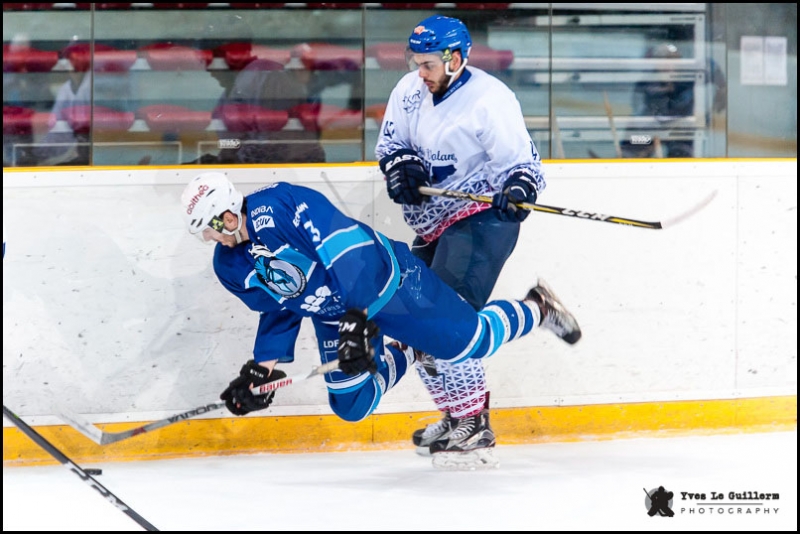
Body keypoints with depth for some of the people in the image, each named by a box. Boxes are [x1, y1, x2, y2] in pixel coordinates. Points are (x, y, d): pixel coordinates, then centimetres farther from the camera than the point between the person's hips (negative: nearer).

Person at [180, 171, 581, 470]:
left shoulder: (279, 205, -31)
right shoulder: (230, 267, -4)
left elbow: (346, 245, -36)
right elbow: (279, 312, 8)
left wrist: (357, 320, -39)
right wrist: (261, 369, -2)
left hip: (386, 282, -7)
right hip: (333, 315, 8)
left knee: (468, 343, -4)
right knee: (351, 406, 4)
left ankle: (536, 308, 24)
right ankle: (403, 356, 33)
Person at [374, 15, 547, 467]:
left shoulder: (490, 100, -17)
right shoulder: (410, 91, 4)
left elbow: (524, 162, -16)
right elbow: (391, 141, 17)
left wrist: (518, 192, -36)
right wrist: (402, 167, -4)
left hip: (481, 217, -9)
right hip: (434, 224, 9)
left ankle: (473, 422, -17)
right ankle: (458, 415, 21)